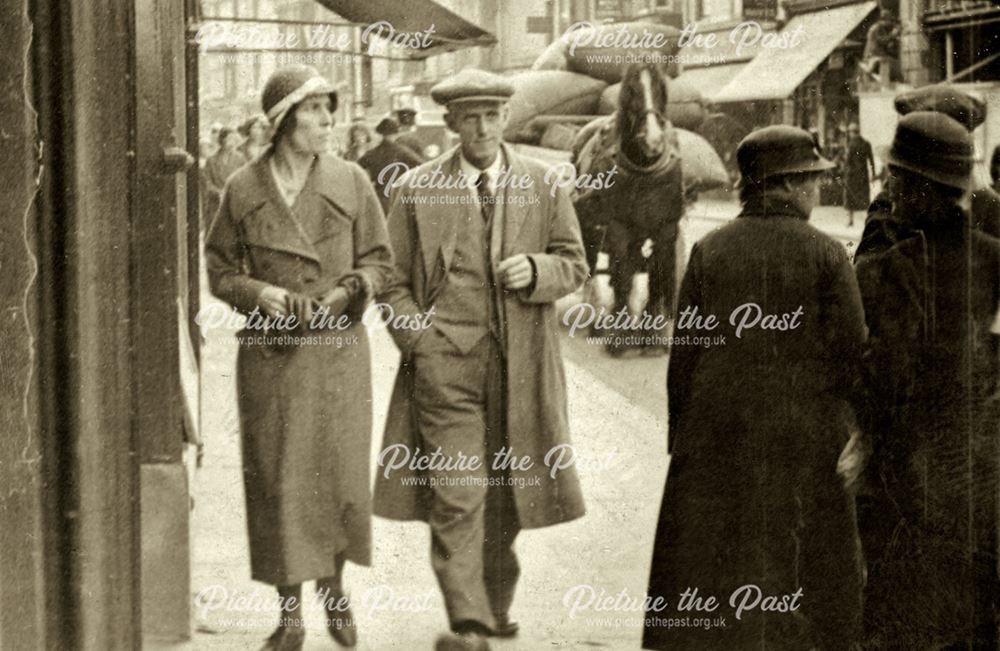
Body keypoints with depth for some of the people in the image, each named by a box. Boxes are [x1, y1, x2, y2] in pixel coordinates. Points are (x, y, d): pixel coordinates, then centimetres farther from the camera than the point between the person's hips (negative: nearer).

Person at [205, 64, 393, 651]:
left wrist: (351, 289, -11)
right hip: (271, 354, -1)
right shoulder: (243, 190, 0)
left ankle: (335, 587, 29)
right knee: (278, 481, 0)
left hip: (340, 347, 1)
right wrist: (259, 293, -11)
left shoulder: (351, 181, 1)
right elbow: (220, 270, 7)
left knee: (342, 474, 3)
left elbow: (380, 259, 8)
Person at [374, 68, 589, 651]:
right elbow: (393, 280, 6)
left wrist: (536, 271, -11)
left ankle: (498, 604, 30)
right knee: (456, 496, -10)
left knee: (508, 494, 12)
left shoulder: (544, 185, 7)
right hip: (445, 362, -2)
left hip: (521, 362, 2)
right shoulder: (417, 189, 3)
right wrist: (420, 342, -7)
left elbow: (575, 265, 11)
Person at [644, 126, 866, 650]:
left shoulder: (709, 251, -1)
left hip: (718, 434, 2)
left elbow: (684, 351, 0)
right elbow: (852, 351, -9)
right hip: (806, 435, -2)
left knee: (710, 570, 11)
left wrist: (679, 430, 8)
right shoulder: (826, 254, -8)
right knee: (803, 563, 11)